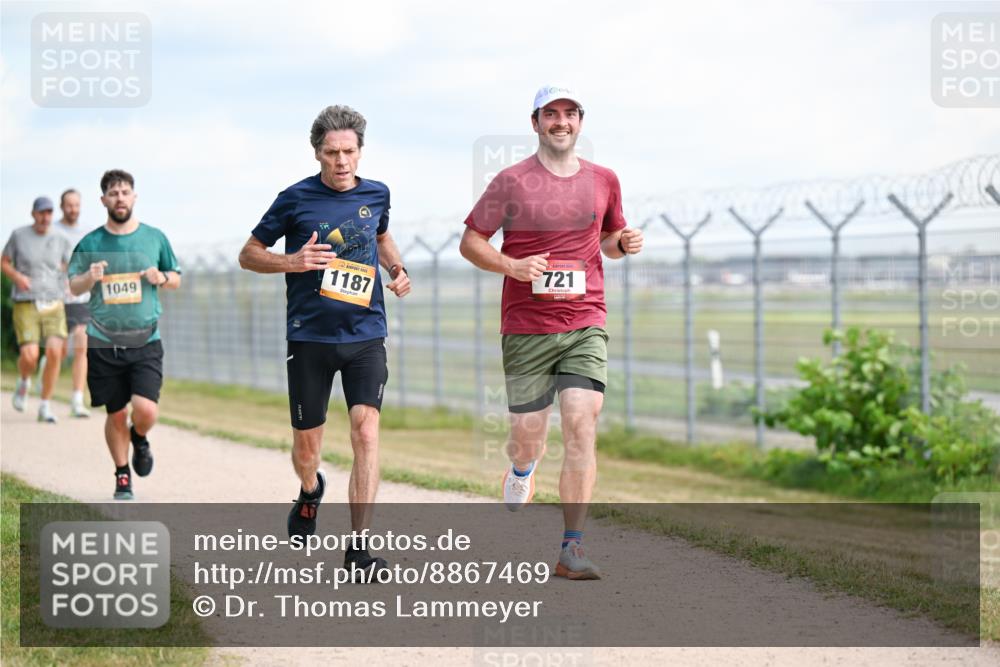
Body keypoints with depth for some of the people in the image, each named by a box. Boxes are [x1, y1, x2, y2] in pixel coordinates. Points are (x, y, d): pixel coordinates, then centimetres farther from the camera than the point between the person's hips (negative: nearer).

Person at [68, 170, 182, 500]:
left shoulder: (155, 238, 5)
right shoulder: (90, 243, 4)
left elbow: (176, 278, 15)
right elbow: (73, 286, 9)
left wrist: (161, 277, -8)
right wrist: (89, 278, -13)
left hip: (145, 341, 0)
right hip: (104, 343, 1)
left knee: (145, 410, -15)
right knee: (115, 415, 6)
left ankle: (139, 439, 21)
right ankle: (122, 477, 26)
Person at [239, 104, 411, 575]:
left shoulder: (376, 195, 6)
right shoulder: (295, 199, -4)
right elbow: (248, 255, 4)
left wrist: (397, 269, 9)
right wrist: (292, 262, -15)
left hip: (366, 335, 1)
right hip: (310, 337, -1)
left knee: (366, 431, -16)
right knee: (306, 448, 7)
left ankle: (359, 548, -13)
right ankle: (310, 490, 44)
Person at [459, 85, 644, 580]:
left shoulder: (603, 181, 10)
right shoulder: (512, 181, -1)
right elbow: (470, 242, 3)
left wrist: (624, 243, 2)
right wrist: (510, 266, -14)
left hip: (585, 324, 2)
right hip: (526, 329, -1)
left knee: (582, 426, -13)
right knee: (527, 435, 4)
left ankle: (571, 549, -10)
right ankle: (522, 468, 44)